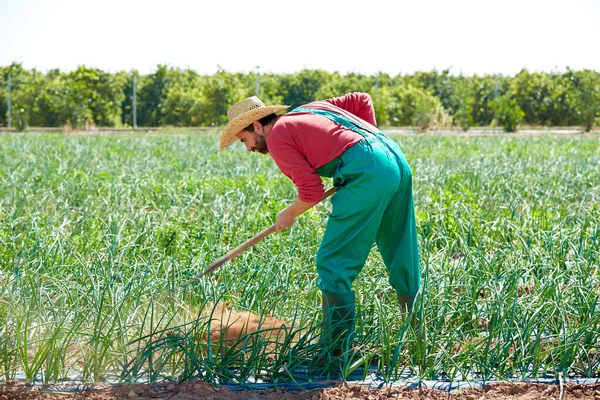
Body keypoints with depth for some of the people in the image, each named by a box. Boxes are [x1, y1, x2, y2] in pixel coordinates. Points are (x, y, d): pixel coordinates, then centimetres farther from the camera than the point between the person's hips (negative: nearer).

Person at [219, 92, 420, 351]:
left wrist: (289, 214, 15)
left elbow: (312, 191, -4)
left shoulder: (277, 136, 3)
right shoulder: (308, 110, 27)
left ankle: (336, 347, -2)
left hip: (367, 174, -9)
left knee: (332, 262, -1)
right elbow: (362, 100, 27)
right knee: (402, 260, 16)